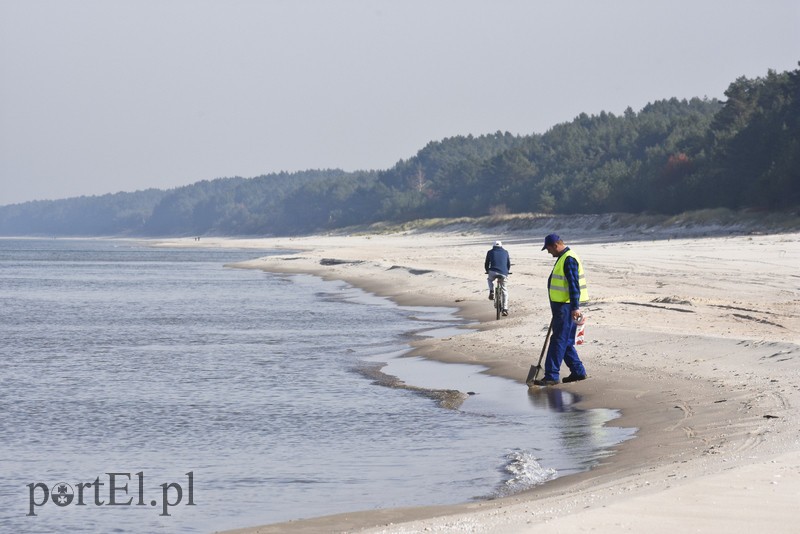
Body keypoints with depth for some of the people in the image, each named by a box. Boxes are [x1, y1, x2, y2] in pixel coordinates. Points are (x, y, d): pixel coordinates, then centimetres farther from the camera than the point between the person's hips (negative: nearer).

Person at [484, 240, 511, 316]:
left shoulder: (490, 252, 16)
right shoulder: (505, 252, 19)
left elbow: (486, 263, 21)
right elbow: (509, 263, 25)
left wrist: (487, 271, 39)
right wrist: (507, 271, 42)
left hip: (493, 272, -1)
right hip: (503, 273, 1)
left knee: (490, 279, 35)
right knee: (504, 291, 12)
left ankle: (491, 292, 10)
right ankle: (505, 309, 4)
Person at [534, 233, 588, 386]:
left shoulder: (569, 260, -17)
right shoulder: (562, 258, 17)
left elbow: (574, 285, -23)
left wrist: (575, 308, -27)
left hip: (566, 308, -11)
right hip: (561, 306, 11)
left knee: (558, 342, -9)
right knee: (566, 342, 14)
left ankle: (551, 376, -8)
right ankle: (578, 371, 20)